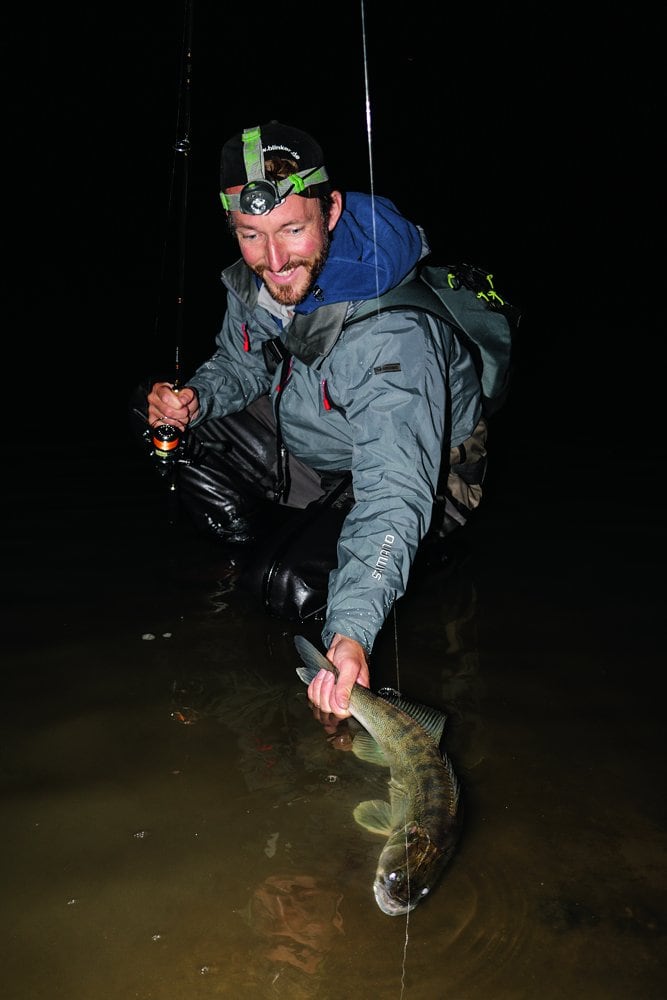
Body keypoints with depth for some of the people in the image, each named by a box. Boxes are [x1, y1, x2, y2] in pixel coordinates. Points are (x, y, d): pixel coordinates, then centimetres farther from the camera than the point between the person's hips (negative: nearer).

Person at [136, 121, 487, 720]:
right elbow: (241, 366, 5)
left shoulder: (393, 333, -39)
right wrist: (196, 397, -18)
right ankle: (245, 553, 16)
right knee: (155, 418, -1)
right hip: (309, 434, 7)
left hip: (426, 465, -6)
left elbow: (395, 494, -44)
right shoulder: (253, 281, -15)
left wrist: (352, 630, -55)